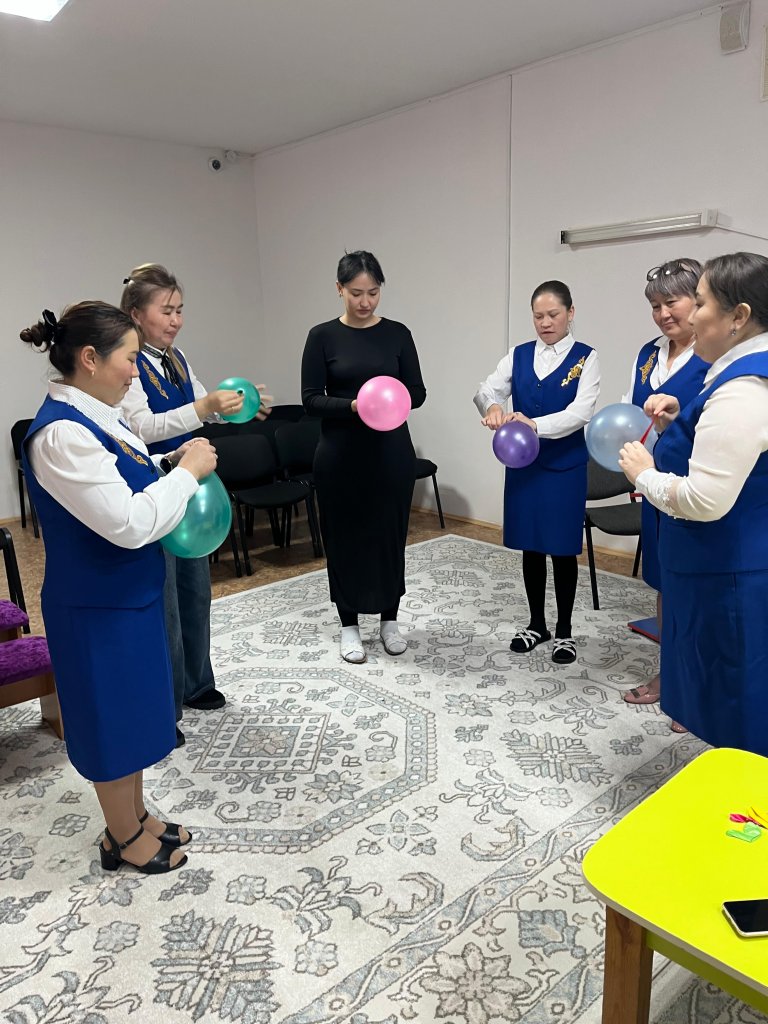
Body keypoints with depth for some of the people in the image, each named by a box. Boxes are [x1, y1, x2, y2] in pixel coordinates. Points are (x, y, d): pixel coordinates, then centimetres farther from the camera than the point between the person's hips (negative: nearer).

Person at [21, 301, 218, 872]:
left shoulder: (92, 416, 5)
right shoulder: (61, 433, -25)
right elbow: (129, 523, -29)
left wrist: (177, 465, 0)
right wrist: (188, 471, -19)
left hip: (129, 592, 9)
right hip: (97, 604, -9)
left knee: (135, 707, 21)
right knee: (111, 717, 9)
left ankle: (137, 815, 42)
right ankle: (123, 838, 32)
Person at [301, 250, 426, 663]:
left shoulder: (397, 334, 3)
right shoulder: (322, 336, -3)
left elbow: (418, 391, 1)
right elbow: (311, 399, -7)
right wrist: (352, 406, -24)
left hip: (392, 451, 2)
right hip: (340, 453, -1)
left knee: (390, 534, 10)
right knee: (344, 537, 7)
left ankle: (389, 619, 28)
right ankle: (349, 625, 23)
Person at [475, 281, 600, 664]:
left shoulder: (585, 358, -4)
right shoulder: (518, 355, 6)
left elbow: (580, 412, -17)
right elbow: (487, 389, -6)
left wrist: (535, 425, -32)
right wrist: (493, 407, -31)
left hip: (565, 466, -3)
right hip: (523, 463, 3)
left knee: (562, 548, 5)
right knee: (530, 546, 11)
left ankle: (564, 630, 22)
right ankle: (536, 624, 28)